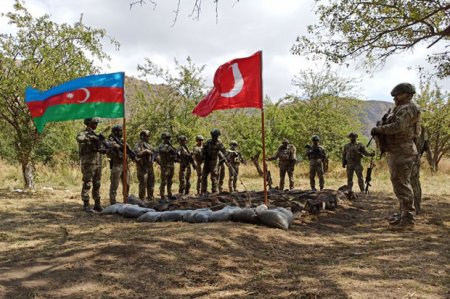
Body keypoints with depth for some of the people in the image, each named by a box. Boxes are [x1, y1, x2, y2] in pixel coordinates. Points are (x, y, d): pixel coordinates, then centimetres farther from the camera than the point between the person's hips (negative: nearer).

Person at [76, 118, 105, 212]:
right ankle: (86, 205, 2)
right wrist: (91, 137, -26)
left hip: (98, 164, 7)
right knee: (87, 184, -4)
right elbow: (79, 139, -33)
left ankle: (97, 204, 15)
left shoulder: (95, 135, 17)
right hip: (88, 163, -7)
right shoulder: (83, 133, -6)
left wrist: (103, 149, -4)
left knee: (97, 185, 9)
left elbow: (102, 149, 18)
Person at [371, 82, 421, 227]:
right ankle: (403, 213, 22)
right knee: (397, 182, 14)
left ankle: (408, 217, -6)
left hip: (402, 152, -10)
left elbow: (398, 126, -24)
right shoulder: (399, 108, 20)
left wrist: (379, 129, -15)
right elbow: (392, 125, 19)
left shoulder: (408, 108, -11)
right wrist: (380, 130, 1)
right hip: (394, 151, 10)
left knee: (402, 183, -10)